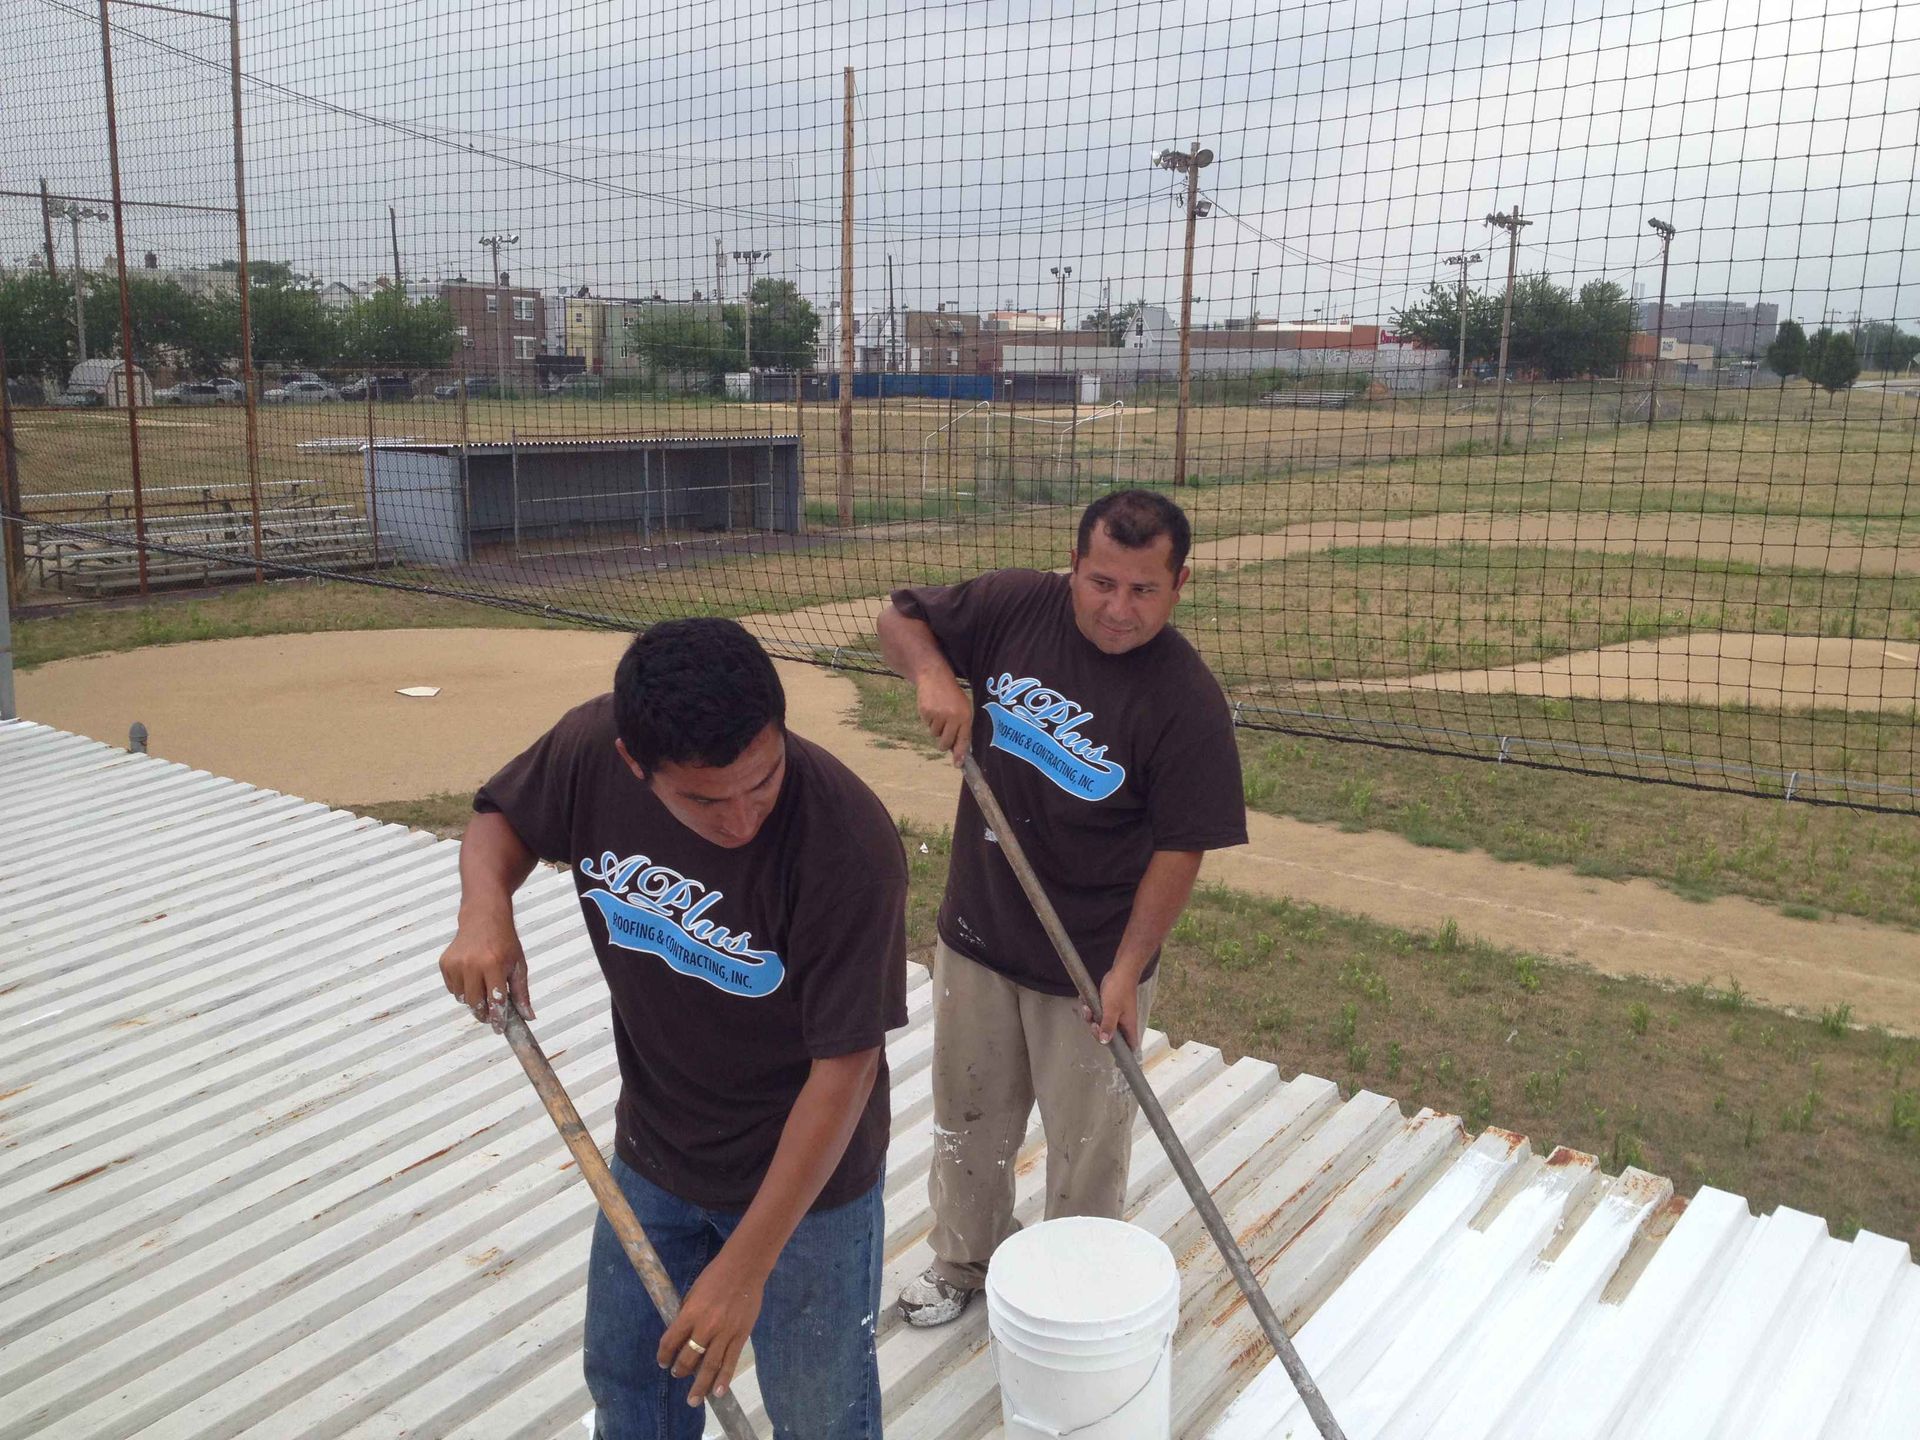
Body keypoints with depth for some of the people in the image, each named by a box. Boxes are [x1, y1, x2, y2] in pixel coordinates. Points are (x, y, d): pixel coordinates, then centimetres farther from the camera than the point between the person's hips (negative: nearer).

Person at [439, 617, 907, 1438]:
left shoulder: (846, 842, -34)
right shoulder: (593, 748, -21)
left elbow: (845, 1068, -26)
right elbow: (502, 818, 1)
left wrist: (747, 1263, -24)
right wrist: (484, 909, -21)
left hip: (807, 1167, -4)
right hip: (651, 1147, 5)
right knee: (623, 1370, 25)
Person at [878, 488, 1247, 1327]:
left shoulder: (1185, 698, -18)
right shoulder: (1014, 609, -9)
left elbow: (1181, 849, -16)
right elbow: (900, 619, 5)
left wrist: (1127, 971, -18)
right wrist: (932, 674, -17)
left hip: (1091, 966, -4)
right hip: (976, 935, 4)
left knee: (1087, 1146, 12)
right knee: (969, 1116, 22)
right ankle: (964, 1258, 46)